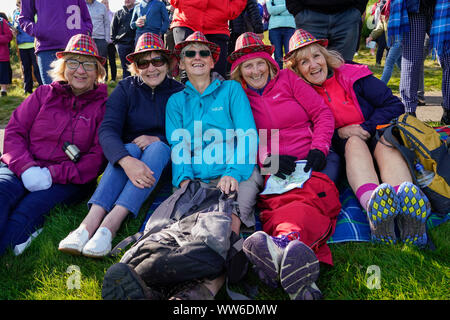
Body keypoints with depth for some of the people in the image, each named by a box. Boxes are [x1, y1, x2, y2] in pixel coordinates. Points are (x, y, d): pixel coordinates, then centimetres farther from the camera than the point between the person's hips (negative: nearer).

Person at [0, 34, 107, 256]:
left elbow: (98, 157, -1)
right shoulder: (44, 94, 16)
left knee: (29, 210, -32)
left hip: (68, 182, -2)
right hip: (22, 170, 2)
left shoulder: (103, 106, 7)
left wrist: (53, 174, -14)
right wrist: (25, 167, -11)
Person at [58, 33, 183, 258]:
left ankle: (110, 224, -47)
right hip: (128, 151, 0)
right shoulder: (126, 89, -1)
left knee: (157, 148, -32)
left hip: (165, 160, 0)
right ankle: (90, 222, -48)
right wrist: (126, 160, -38)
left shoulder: (178, 92, 1)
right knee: (129, 148, -32)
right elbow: (107, 130, -18)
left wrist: (158, 140, -20)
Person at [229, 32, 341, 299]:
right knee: (276, 202, -36)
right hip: (274, 169, 1)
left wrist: (319, 147, -3)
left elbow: (322, 113, 14)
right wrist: (268, 158, -10)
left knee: (312, 197, -38)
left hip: (312, 160, 0)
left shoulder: (287, 79, 19)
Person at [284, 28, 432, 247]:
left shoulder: (352, 76, -3)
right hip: (342, 148, 0)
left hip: (376, 136, 0)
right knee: (354, 142, -33)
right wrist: (338, 133, -16)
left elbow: (394, 106, -4)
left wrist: (367, 128, -16)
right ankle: (373, 207, -67)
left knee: (385, 143, -34)